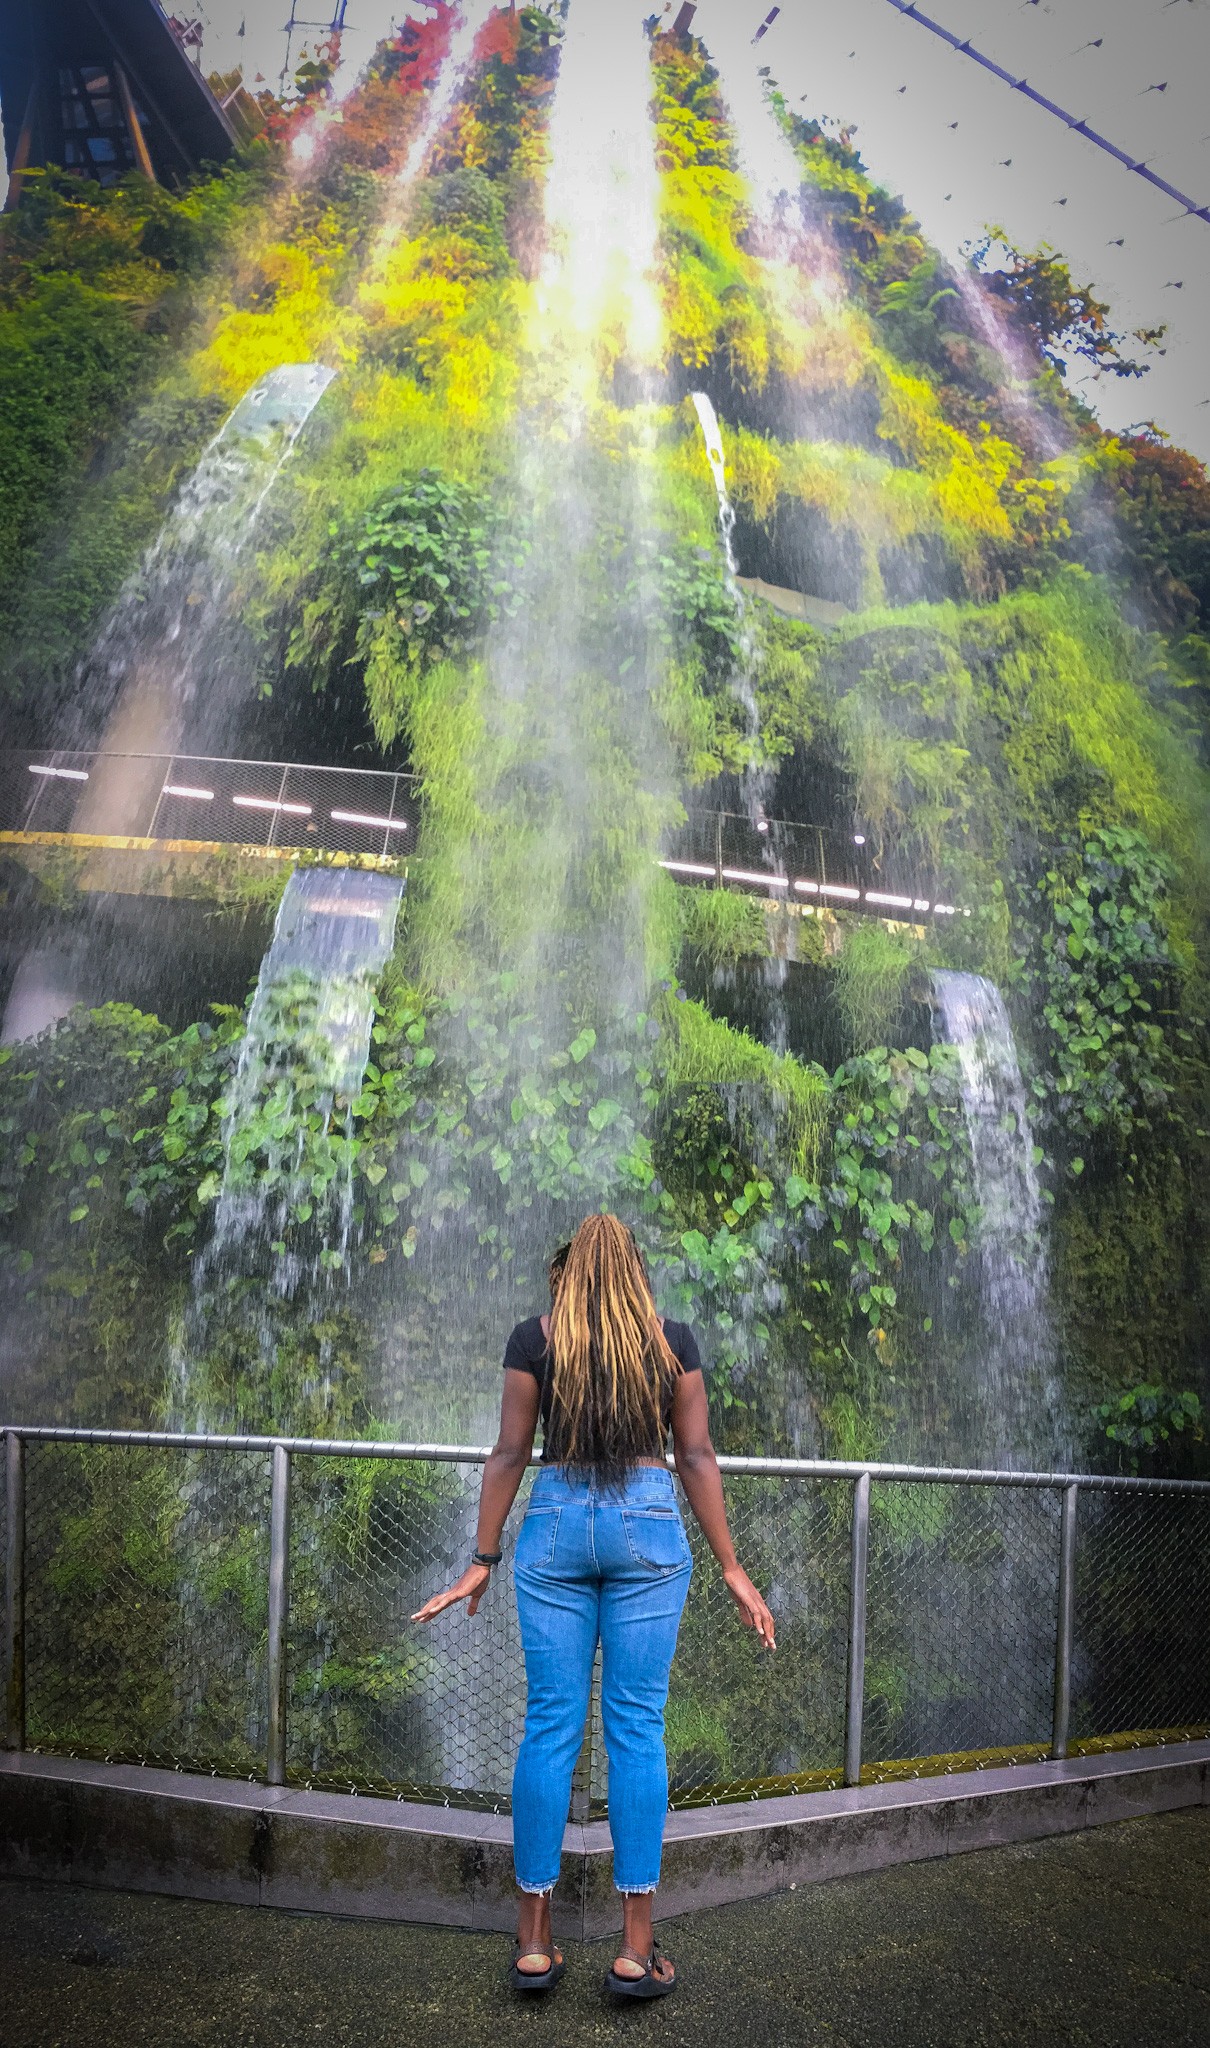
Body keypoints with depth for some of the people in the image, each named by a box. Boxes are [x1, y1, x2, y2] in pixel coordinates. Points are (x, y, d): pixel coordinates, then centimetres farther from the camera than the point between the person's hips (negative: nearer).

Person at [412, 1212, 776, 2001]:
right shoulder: (673, 1338, 4)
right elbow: (697, 1456, 2)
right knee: (638, 1727, 3)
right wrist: (732, 1568, 7)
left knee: (551, 1723, 5)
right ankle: (636, 1949, 5)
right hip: (649, 1525, 0)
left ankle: (535, 1943, 10)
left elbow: (510, 1453, 2)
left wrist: (482, 1562, 9)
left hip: (556, 1525, 0)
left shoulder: (534, 1338, 3)